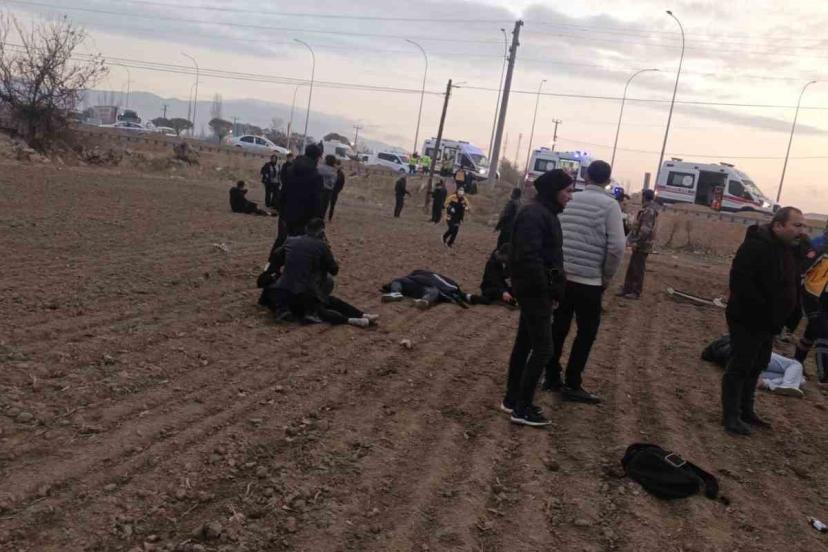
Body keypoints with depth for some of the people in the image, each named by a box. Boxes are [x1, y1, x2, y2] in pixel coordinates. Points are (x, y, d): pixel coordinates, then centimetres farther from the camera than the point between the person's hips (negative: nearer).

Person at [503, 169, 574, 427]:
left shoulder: (545, 213, 13)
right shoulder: (534, 214, -19)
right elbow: (528, 257, -25)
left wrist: (552, 289, 9)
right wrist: (548, 290, -20)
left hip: (535, 289, 10)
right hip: (535, 290, -10)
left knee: (525, 343, 15)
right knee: (542, 348, -6)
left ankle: (512, 399, 25)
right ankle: (522, 408, 1)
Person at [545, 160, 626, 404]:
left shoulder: (569, 200, 6)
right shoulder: (609, 204, -8)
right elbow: (616, 247, -14)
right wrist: (606, 277, -1)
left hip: (561, 276, 5)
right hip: (588, 280, -5)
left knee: (559, 327, 14)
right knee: (587, 332, 6)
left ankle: (552, 377, 22)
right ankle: (572, 385, 9)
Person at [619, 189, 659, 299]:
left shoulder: (649, 211, -17)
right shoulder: (647, 210, 16)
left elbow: (645, 229, -25)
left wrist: (637, 242, -22)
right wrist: (634, 240, 20)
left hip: (642, 246, -10)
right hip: (639, 245, 10)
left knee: (638, 270, -3)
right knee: (631, 269, 13)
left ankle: (636, 292, 4)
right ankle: (627, 289, 19)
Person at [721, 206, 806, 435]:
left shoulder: (788, 249, 8)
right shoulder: (756, 246, -23)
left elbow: (791, 285, 18)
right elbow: (740, 281, -30)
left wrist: (785, 313, 7)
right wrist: (761, 307, -28)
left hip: (768, 322, 9)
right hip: (748, 320, -9)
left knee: (755, 367, 18)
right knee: (740, 367, -1)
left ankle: (746, 410, 30)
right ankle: (730, 416, 8)